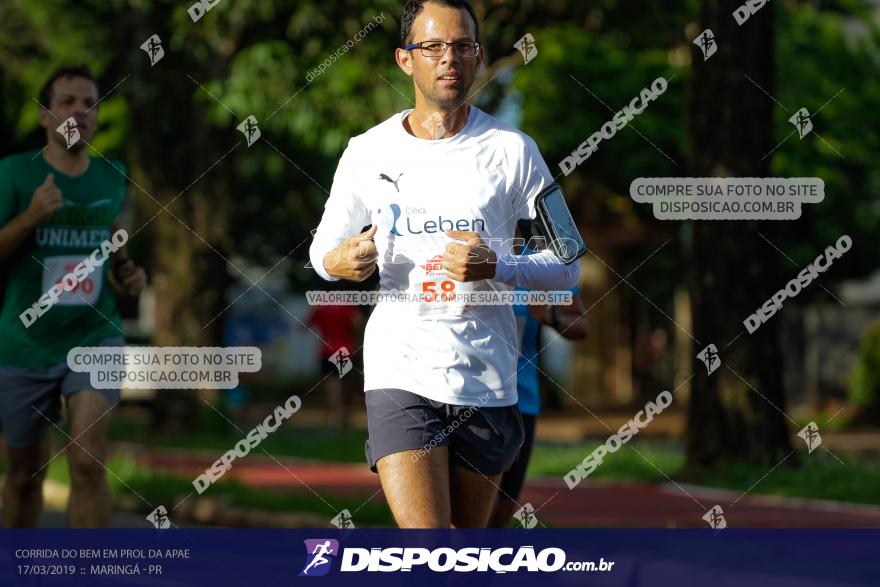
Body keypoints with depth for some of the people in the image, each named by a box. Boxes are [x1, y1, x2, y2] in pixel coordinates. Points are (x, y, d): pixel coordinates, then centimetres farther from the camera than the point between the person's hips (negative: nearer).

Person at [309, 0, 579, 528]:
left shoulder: (512, 150, 1)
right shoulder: (368, 153, 3)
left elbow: (566, 266, 2)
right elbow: (324, 248, 16)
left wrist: (496, 269, -17)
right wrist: (338, 261, -9)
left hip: (487, 380, 1)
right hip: (400, 374, -1)